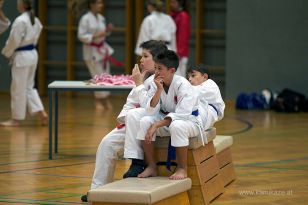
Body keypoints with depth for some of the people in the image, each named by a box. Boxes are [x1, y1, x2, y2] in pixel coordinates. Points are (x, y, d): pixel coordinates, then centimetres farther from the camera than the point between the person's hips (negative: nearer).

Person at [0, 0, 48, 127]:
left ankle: (16, 119, 10)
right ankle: (42, 114, 11)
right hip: (32, 54, 9)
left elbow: (14, 40, -17)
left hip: (21, 56, -9)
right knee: (29, 87, 17)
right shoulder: (35, 20, 8)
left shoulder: (20, 21, -19)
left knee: (18, 89, 2)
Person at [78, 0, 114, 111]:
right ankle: (98, 101, 10)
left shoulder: (101, 18, 7)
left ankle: (105, 100, 20)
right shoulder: (85, 19, -14)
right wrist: (95, 36, -24)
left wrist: (108, 30, -3)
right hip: (91, 50, -7)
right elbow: (81, 36, -16)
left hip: (102, 49, 7)